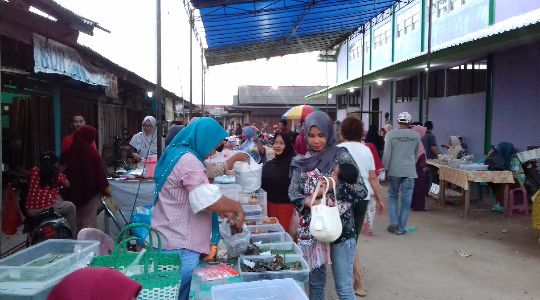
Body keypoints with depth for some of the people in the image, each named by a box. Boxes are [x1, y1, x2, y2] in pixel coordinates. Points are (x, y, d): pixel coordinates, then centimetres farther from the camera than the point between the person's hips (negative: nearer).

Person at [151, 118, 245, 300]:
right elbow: (208, 200, -24)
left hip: (171, 241, 10)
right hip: (180, 246, -10)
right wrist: (237, 207, -7)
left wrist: (225, 211, 14)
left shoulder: (176, 154, 14)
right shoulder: (188, 160, -19)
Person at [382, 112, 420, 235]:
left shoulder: (391, 134, -5)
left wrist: (384, 169, 1)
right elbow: (415, 154, 15)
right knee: (406, 200, 5)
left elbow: (387, 154, -7)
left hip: (394, 170, 0)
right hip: (410, 171, 1)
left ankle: (394, 223, 7)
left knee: (392, 196, 15)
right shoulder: (416, 135, 2)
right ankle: (401, 228, 8)